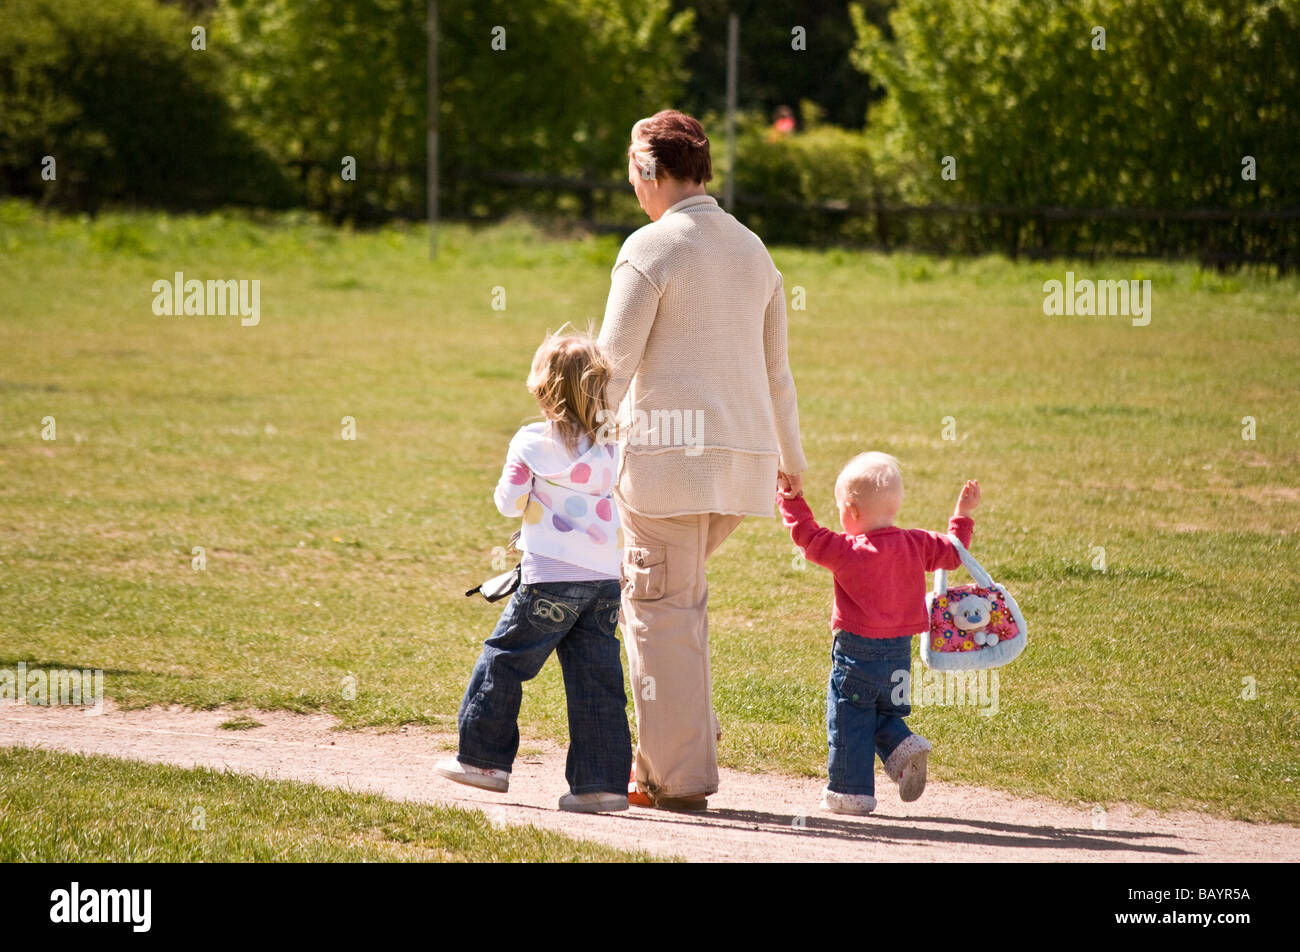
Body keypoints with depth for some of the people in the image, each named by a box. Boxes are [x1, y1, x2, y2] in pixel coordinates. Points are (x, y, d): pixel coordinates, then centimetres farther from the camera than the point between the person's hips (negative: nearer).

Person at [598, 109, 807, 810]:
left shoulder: (652, 247, -8)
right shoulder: (752, 250, 14)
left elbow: (612, 365, -12)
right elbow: (775, 366, 22)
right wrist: (789, 456, 34)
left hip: (668, 450, -7)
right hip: (742, 451, 7)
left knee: (661, 610, -1)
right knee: (678, 594, 20)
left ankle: (680, 776, -1)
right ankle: (676, 744, 15)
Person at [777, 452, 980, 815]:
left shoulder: (848, 551, -14)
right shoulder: (915, 545, 1)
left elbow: (808, 536, -8)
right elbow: (953, 552, 15)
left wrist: (791, 500, 0)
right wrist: (963, 515, 27)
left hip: (858, 652, -6)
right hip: (900, 654, 6)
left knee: (849, 723, 3)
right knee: (885, 714, 23)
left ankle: (850, 791, 6)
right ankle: (904, 745, -5)